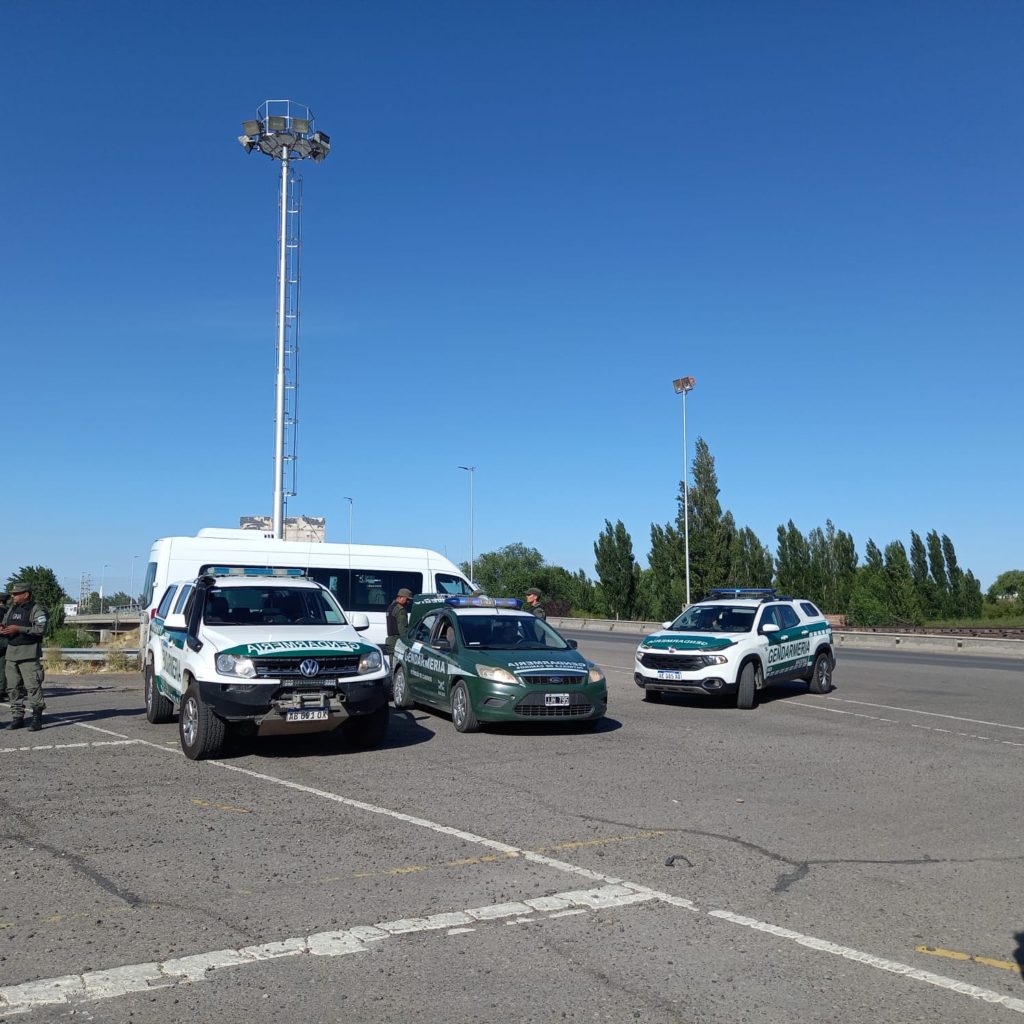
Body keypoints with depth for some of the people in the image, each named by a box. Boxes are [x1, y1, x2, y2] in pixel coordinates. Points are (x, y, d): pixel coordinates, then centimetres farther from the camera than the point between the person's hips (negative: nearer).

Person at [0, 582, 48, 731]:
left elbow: (41, 629, -18)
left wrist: (19, 629, -22)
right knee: (13, 687, 7)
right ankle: (17, 717, 14)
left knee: (33, 686, -10)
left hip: (29, 655, -7)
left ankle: (37, 719, -7)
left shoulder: (36, 610, -6)